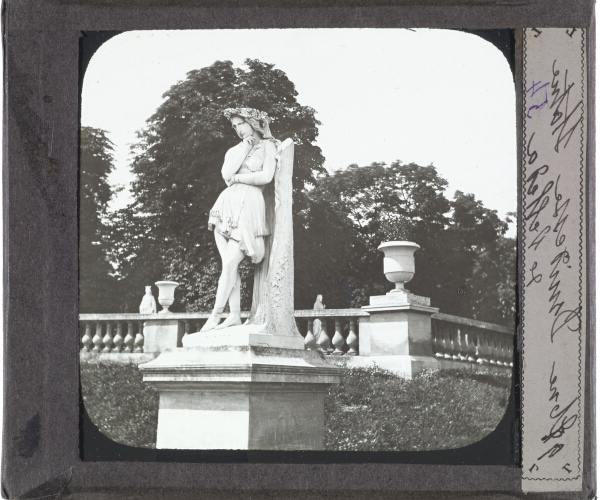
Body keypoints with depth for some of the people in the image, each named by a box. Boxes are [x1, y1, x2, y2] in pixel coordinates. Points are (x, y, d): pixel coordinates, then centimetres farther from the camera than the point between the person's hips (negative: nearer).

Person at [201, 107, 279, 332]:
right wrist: (244, 149, 4)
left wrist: (237, 178, 1)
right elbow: (226, 174, 3)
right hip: (227, 204, 6)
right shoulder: (234, 151, 23)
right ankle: (234, 315, -5)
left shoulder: (267, 146, 9)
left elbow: (266, 176, -7)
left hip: (249, 205, -5)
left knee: (230, 262, -14)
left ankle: (215, 315, -13)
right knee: (228, 264, -4)